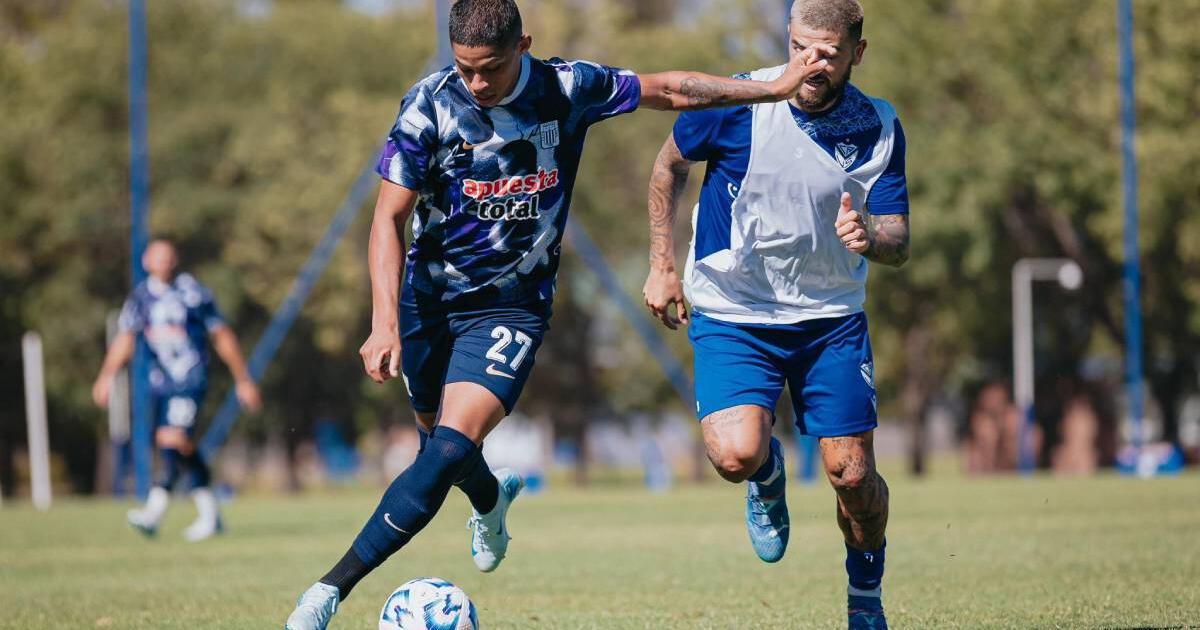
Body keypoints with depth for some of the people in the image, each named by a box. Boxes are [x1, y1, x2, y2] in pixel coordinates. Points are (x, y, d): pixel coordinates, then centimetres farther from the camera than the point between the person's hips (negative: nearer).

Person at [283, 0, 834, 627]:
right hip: (428, 299, 1)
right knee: (438, 437, 17)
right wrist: (385, 323, -25)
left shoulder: (568, 88, -9)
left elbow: (670, 90, 5)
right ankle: (492, 498, 55)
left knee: (450, 449, -20)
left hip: (512, 307, -1)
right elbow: (389, 218, -14)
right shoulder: (430, 106, -14)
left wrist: (777, 87, 1)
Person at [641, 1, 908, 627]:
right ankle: (768, 476, 17)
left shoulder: (879, 129, -7)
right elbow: (669, 164, 5)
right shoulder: (736, 104, -14)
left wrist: (870, 237, -31)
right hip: (731, 312, -2)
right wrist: (662, 264, 4)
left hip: (831, 317, 2)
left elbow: (898, 242, -7)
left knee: (852, 474, -3)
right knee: (736, 456, -22)